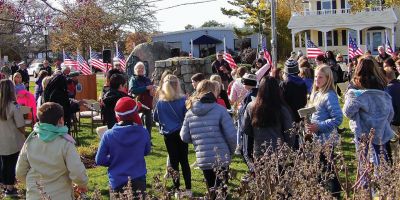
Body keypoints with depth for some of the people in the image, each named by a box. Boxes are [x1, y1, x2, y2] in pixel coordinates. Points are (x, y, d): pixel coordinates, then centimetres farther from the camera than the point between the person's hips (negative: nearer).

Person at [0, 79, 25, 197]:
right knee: (11, 165, 8)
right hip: (12, 142, -4)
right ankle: (10, 189, 17)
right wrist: (23, 134, 3)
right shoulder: (13, 106, -19)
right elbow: (21, 126, -15)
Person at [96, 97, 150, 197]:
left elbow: (99, 160, -8)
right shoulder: (143, 132, -12)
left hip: (118, 181, -1)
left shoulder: (109, 135, -16)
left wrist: (115, 161, 7)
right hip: (138, 179, 1)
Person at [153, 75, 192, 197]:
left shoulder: (160, 102, -9)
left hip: (168, 135, 0)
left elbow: (155, 118, 3)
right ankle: (188, 189, 8)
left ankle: (177, 189, 15)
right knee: (184, 160, 10)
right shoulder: (183, 100, -13)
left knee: (174, 161, 12)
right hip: (181, 133, 0)